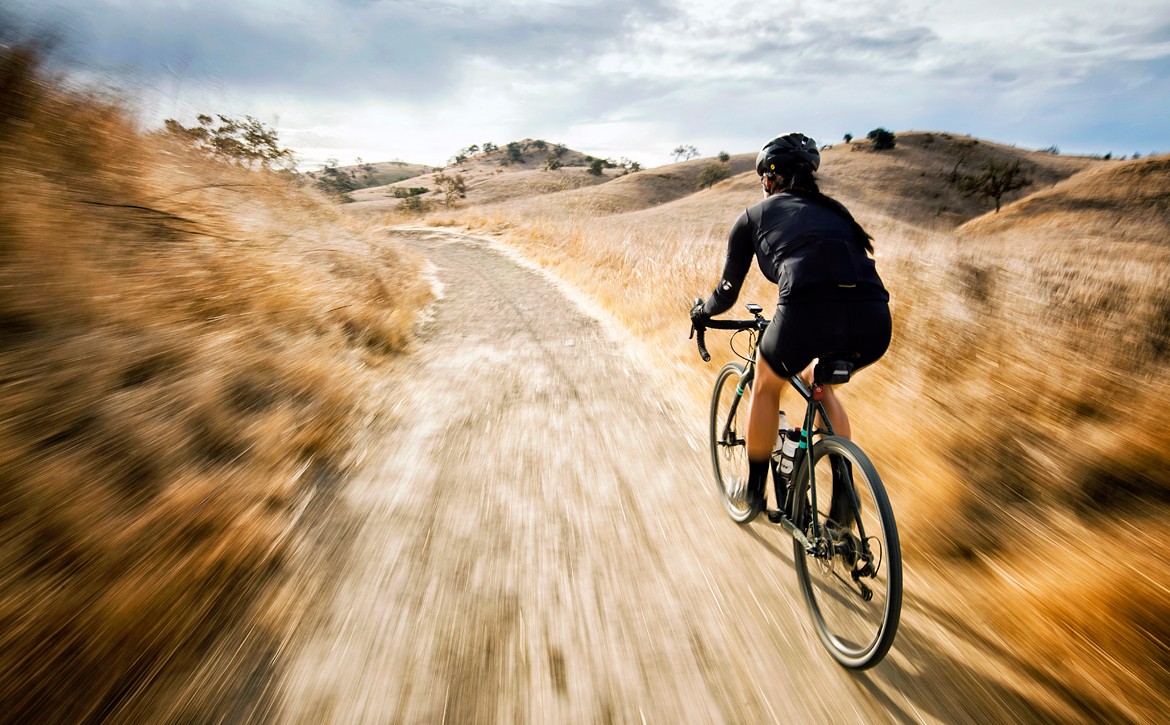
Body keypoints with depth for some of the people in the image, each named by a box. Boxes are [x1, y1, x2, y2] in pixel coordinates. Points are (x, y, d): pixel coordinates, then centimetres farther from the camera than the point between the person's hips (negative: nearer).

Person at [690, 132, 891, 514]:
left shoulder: (753, 215, 20)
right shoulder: (833, 210, 32)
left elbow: (729, 290, 23)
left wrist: (702, 312, 44)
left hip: (809, 311, -5)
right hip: (875, 323, 5)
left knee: (766, 387, 26)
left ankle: (754, 489, 38)